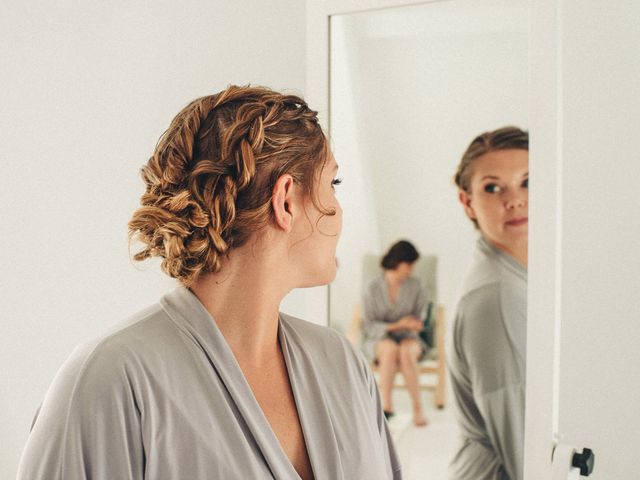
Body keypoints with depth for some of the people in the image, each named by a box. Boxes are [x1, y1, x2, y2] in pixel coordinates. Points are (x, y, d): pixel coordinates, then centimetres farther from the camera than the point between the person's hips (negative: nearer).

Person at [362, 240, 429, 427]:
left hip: (408, 339, 1)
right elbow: (368, 326, -6)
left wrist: (412, 325, -19)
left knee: (406, 352, -35)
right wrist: (396, 326, -20)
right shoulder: (373, 288, -7)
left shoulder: (416, 287, -2)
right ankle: (386, 405, -38)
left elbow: (419, 320, 6)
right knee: (390, 349, -37)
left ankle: (418, 408, -34)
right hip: (379, 340, -1)